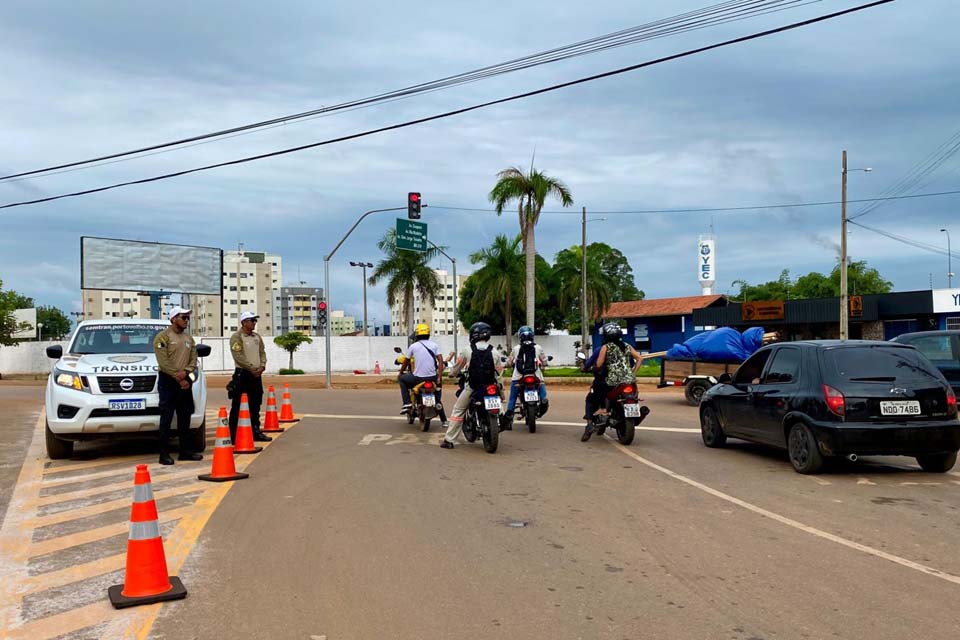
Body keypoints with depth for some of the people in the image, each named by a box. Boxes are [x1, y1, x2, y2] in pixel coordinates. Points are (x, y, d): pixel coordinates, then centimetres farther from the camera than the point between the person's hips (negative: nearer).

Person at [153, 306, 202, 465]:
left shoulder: (188, 338, 15)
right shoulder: (163, 336, -7)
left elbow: (193, 360, 9)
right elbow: (164, 362, -15)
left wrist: (185, 372, -12)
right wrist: (179, 379, -15)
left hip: (185, 382, 7)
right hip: (168, 382, -7)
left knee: (185, 419, 10)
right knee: (166, 419, -5)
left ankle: (185, 451, 17)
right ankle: (164, 453, -2)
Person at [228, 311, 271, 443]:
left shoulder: (257, 337, 15)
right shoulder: (236, 337, -9)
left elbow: (262, 352, 13)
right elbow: (239, 357, -17)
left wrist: (262, 366, -5)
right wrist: (252, 368, -17)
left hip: (256, 374, 7)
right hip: (242, 374, -7)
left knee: (255, 405, 14)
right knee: (237, 406, -6)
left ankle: (256, 432, 23)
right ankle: (234, 436, -5)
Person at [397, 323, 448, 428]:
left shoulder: (413, 346, 2)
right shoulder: (434, 345, 6)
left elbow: (406, 362, 12)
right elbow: (440, 361, -4)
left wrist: (400, 373, 28)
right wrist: (440, 377, -4)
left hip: (418, 378, -3)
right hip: (432, 377, 3)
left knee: (402, 379, 25)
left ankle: (406, 403, 12)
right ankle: (444, 421, 18)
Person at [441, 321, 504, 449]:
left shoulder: (468, 351, -3)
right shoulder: (495, 352, 1)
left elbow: (455, 370, 7)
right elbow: (499, 373, 3)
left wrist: (452, 373, 30)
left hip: (471, 388, -1)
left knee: (458, 411, 10)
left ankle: (449, 440, 6)